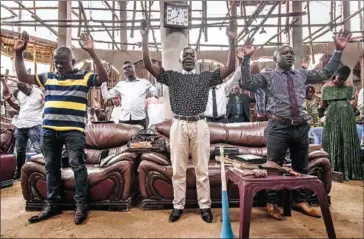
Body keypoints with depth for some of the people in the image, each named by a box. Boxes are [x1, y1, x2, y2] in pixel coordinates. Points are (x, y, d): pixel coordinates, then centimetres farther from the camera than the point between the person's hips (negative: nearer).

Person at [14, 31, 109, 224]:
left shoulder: (84, 77, 0)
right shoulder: (48, 77, 14)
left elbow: (104, 78, -15)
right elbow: (23, 77, 19)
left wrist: (91, 53, -22)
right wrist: (18, 53, 10)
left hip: (73, 130, -5)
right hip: (49, 130, 6)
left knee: (77, 165, -4)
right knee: (51, 166, 12)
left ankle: (81, 205, 6)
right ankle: (52, 204, 26)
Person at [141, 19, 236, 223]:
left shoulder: (206, 77, 10)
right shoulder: (172, 77, 10)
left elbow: (231, 68, 1)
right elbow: (148, 65, 2)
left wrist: (232, 42, -8)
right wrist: (145, 39, -5)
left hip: (200, 125, 0)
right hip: (179, 125, 0)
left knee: (202, 169, 6)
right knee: (178, 169, 7)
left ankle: (205, 206, 19)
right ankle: (178, 206, 20)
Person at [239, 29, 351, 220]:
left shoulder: (302, 75, 16)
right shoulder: (268, 76, 2)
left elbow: (326, 73, 19)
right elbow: (246, 84, -9)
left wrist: (338, 51, 12)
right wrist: (247, 59, -17)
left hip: (301, 127, 5)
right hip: (278, 127, -5)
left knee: (301, 166, 16)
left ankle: (299, 201, 35)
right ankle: (272, 203, 20)